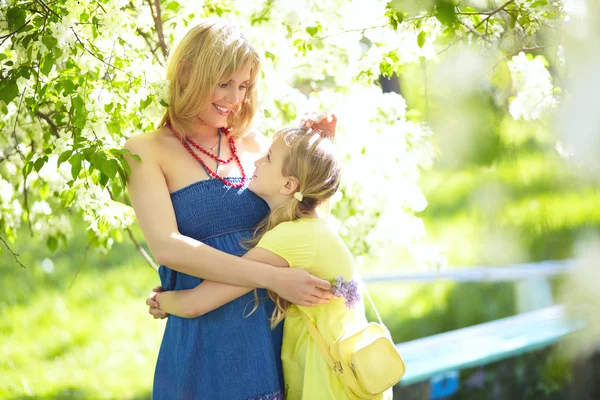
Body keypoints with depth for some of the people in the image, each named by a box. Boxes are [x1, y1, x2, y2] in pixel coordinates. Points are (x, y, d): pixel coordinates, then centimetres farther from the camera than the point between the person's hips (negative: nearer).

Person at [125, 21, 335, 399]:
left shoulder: (251, 145, 8)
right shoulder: (147, 151, -4)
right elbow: (167, 247, -18)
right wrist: (273, 278, -24)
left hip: (275, 337, 4)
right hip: (205, 347, -4)